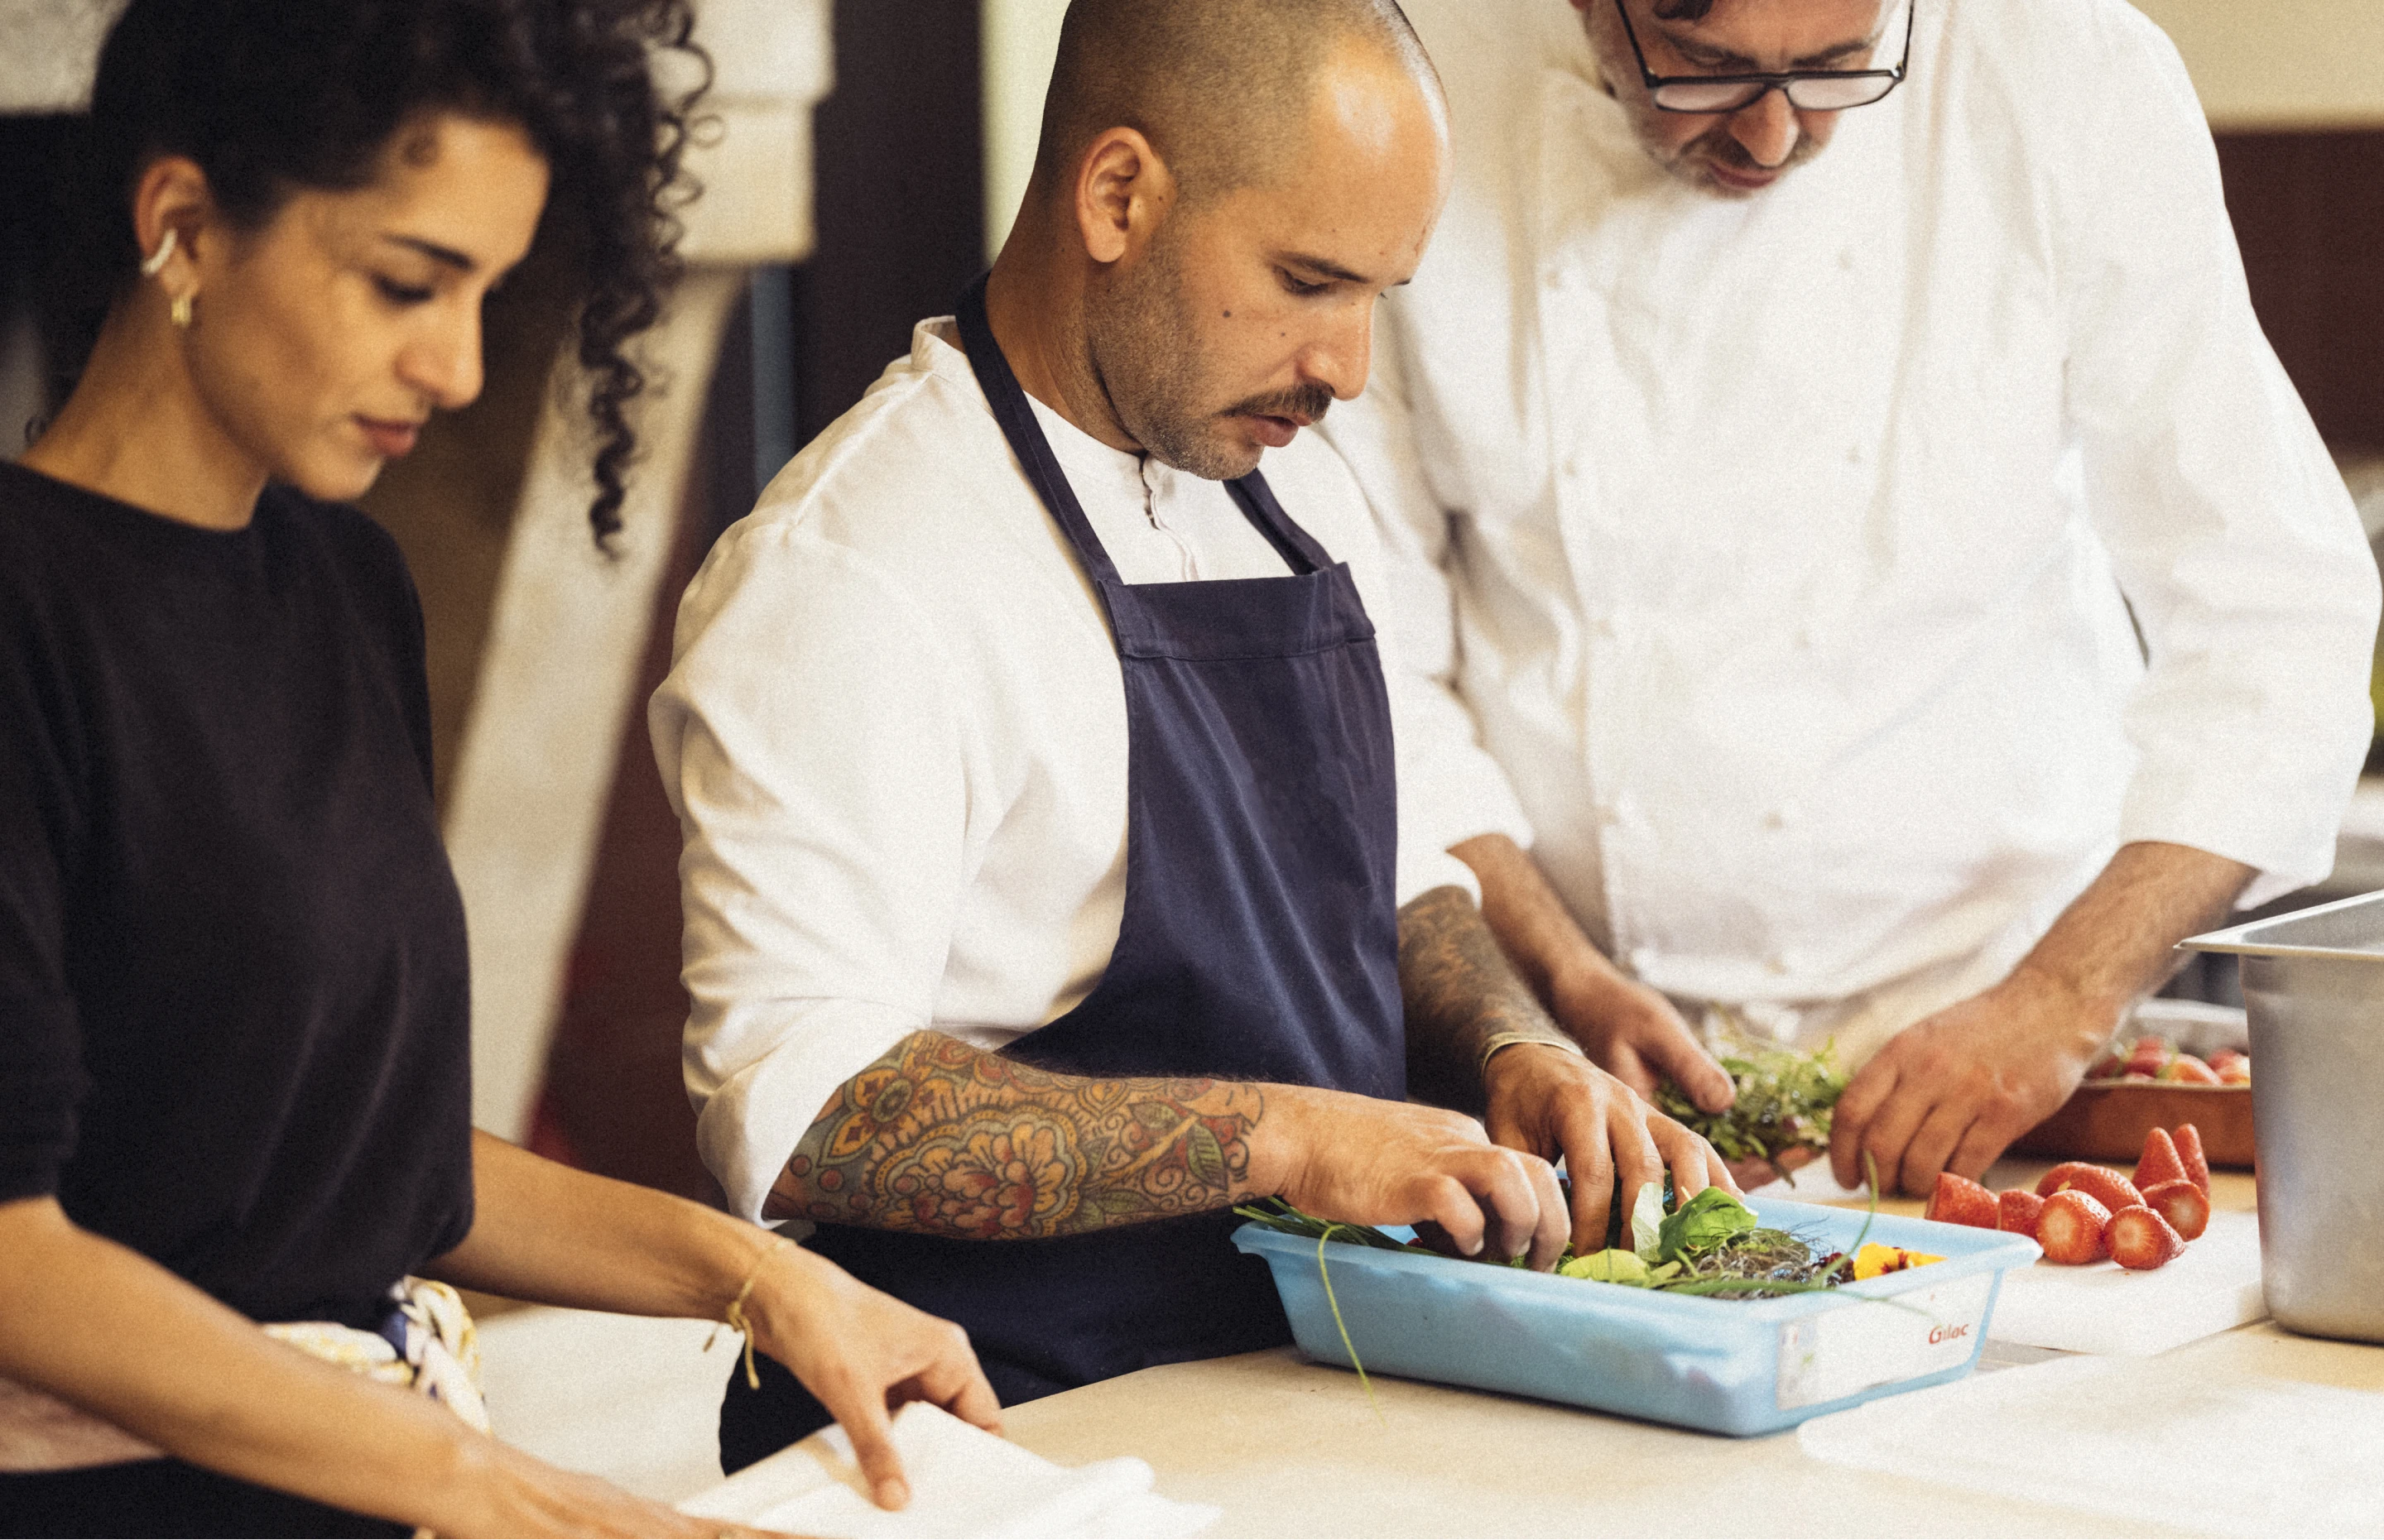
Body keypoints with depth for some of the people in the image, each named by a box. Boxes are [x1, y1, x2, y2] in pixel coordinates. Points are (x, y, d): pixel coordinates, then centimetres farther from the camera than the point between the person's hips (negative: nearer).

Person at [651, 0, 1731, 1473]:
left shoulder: (1296, 488, 14)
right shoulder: (843, 576, -14)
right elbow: (797, 1108, -21)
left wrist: (1516, 1051, 3)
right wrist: (1283, 1138, -24)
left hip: (1310, 1383, 8)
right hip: (1026, 1446, -8)